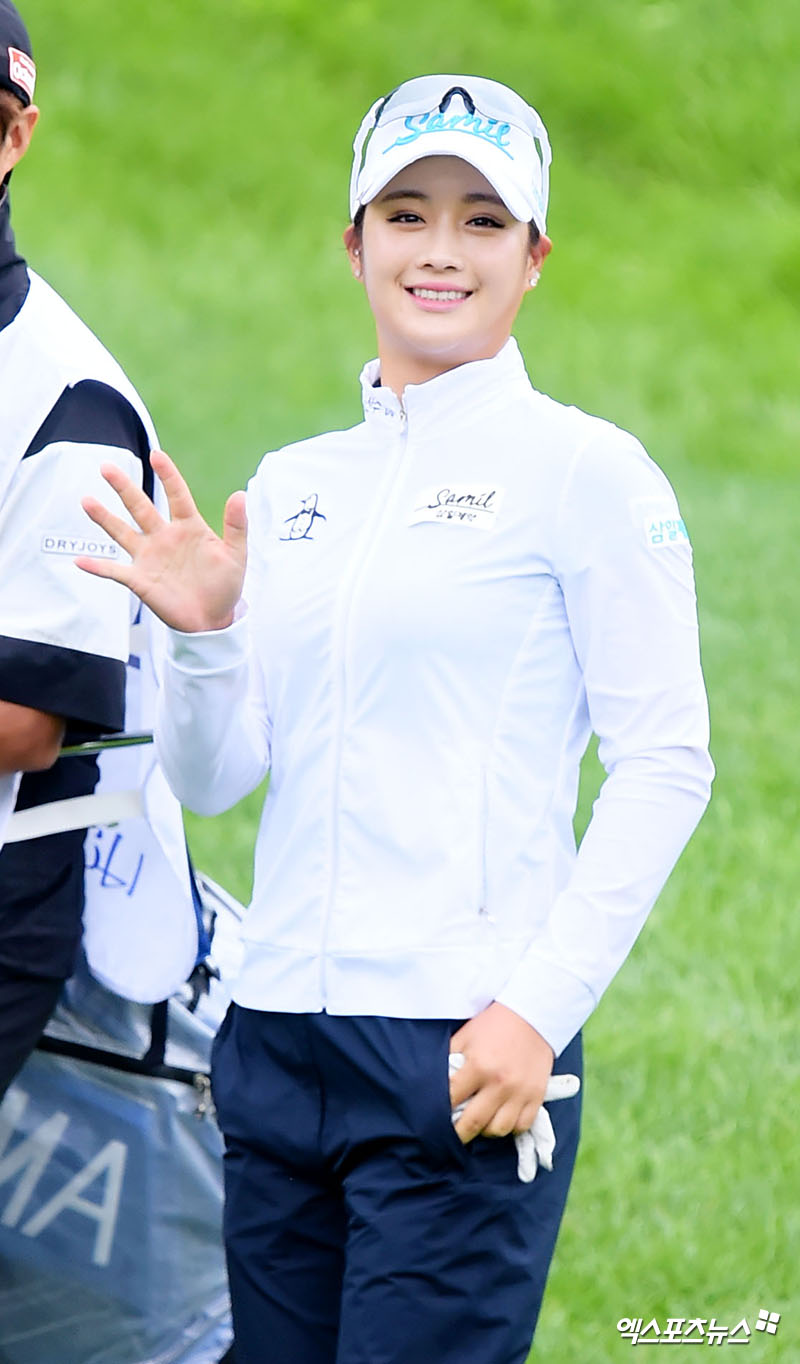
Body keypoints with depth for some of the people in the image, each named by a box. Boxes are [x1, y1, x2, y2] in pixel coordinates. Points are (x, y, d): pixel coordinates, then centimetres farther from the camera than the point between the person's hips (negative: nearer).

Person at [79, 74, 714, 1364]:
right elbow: (213, 777, 15)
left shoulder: (582, 469, -3)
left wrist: (541, 1005, -13)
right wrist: (201, 634, -4)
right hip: (275, 1038, 6)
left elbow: (666, 764, -6)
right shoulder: (293, 485, 15)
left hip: (462, 1058, -6)